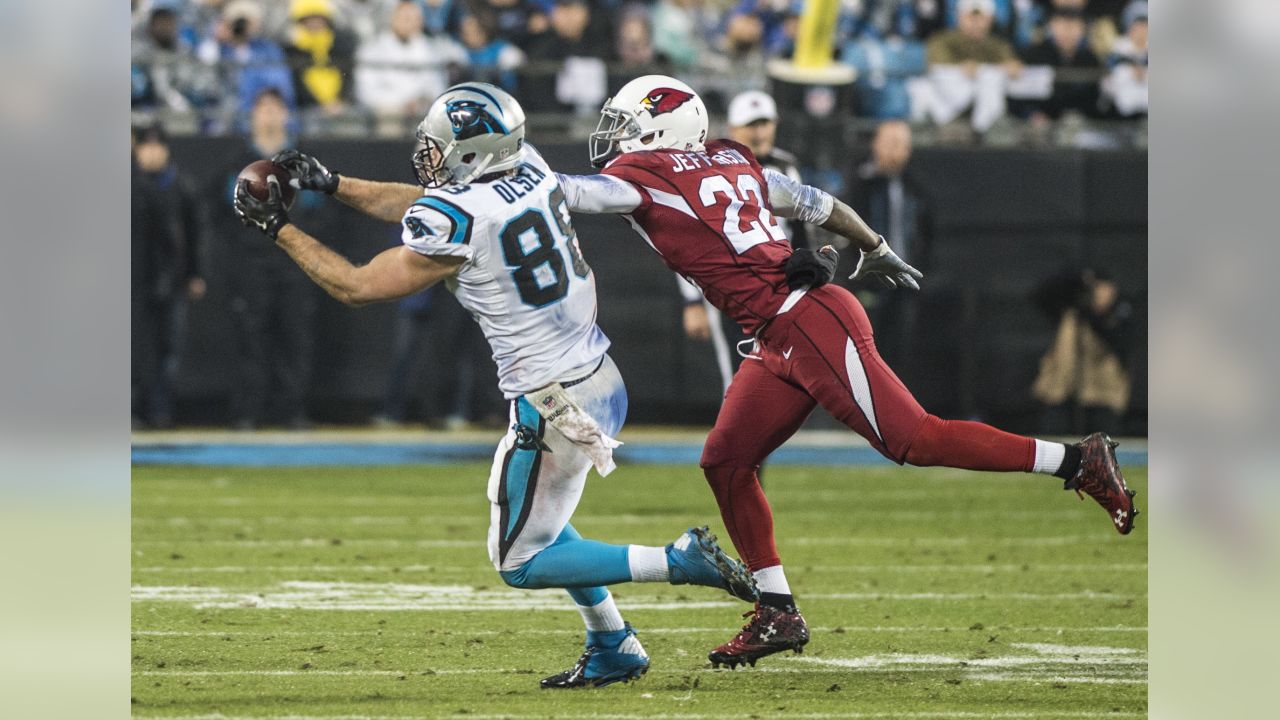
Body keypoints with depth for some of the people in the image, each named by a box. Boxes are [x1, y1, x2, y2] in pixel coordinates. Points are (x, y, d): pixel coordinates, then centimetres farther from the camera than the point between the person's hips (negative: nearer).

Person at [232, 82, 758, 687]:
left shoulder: (458, 219, -21)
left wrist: (277, 227, -1)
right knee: (534, 514, 28)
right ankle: (612, 648, 29)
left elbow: (357, 287, -10)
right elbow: (425, 207, 19)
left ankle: (678, 562, -6)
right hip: (602, 382, 9)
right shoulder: (527, 168, 2)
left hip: (555, 406, -9)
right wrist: (329, 183, 18)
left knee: (521, 563, 5)